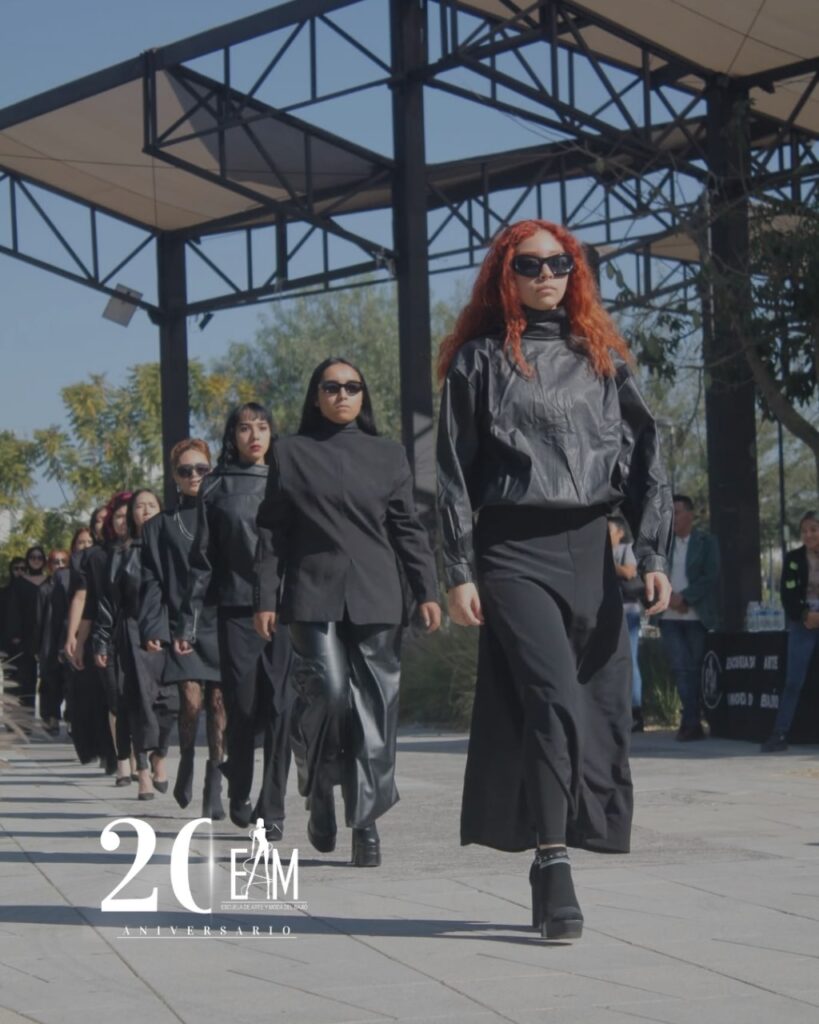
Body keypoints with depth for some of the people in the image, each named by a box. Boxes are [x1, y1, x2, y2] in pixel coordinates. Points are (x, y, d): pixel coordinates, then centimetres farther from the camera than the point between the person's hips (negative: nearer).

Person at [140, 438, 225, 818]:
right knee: (190, 699, -12)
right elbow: (151, 582, 8)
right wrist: (152, 629, -4)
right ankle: (186, 763, 15)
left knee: (219, 702, -7)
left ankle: (214, 787, -1)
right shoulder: (159, 527, 13)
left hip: (222, 623, 0)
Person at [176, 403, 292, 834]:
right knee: (241, 708, 2)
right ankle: (238, 795, 23)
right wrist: (187, 622, 5)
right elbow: (202, 560, 9)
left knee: (279, 709, -6)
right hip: (236, 610, 0)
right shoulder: (216, 489, 9)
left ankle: (271, 809, -2)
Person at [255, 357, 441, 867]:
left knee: (375, 710, -2)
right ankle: (319, 791, 8)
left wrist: (427, 591, 2)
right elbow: (272, 532, 8)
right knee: (327, 690, -17)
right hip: (314, 595, -2)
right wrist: (266, 600, 1)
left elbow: (408, 529, 12)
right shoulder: (291, 452, 11)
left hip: (376, 598, 2)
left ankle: (367, 821, 5)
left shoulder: (388, 454, 14)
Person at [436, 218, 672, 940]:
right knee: (553, 699, -17)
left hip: (590, 551, 4)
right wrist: (459, 573, -5)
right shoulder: (481, 360, 7)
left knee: (603, 709, 0)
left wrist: (654, 555, 0)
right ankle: (551, 865, -16)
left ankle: (553, 862, 9)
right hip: (513, 550, -4)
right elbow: (455, 474, 3)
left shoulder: (603, 357, 15)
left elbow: (645, 460, 11)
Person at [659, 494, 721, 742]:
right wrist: (668, 597, -8)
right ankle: (693, 723, -7)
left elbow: (710, 577, -6)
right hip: (670, 616, 2)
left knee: (694, 668, 0)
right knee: (680, 667, -7)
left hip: (697, 616, -2)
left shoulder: (706, 542, 3)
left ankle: (690, 721, 8)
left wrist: (684, 598, -13)